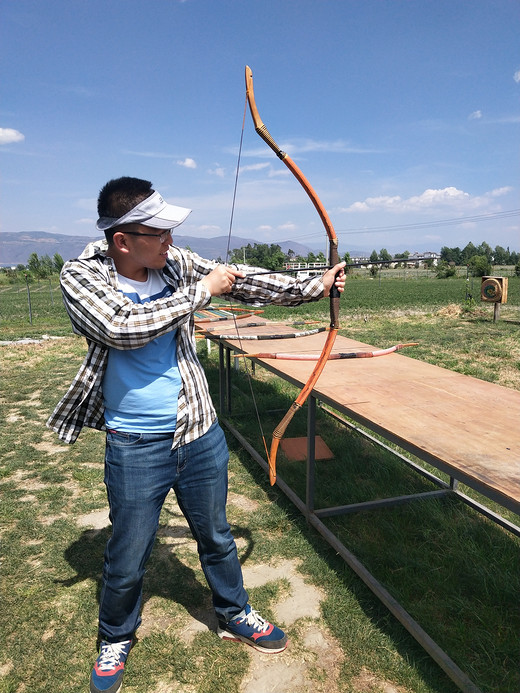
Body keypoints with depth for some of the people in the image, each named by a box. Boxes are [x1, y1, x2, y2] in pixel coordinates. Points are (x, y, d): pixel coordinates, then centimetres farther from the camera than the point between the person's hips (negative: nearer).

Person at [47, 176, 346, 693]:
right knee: (127, 558, 15)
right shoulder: (81, 277, -13)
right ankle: (116, 639, 46)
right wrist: (201, 291, -22)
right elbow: (123, 327, -30)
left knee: (216, 537, 22)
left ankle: (235, 615, 48)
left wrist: (312, 287, -1)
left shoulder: (175, 263, -3)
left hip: (200, 433, 4)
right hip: (136, 447, -3)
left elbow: (244, 283, 3)